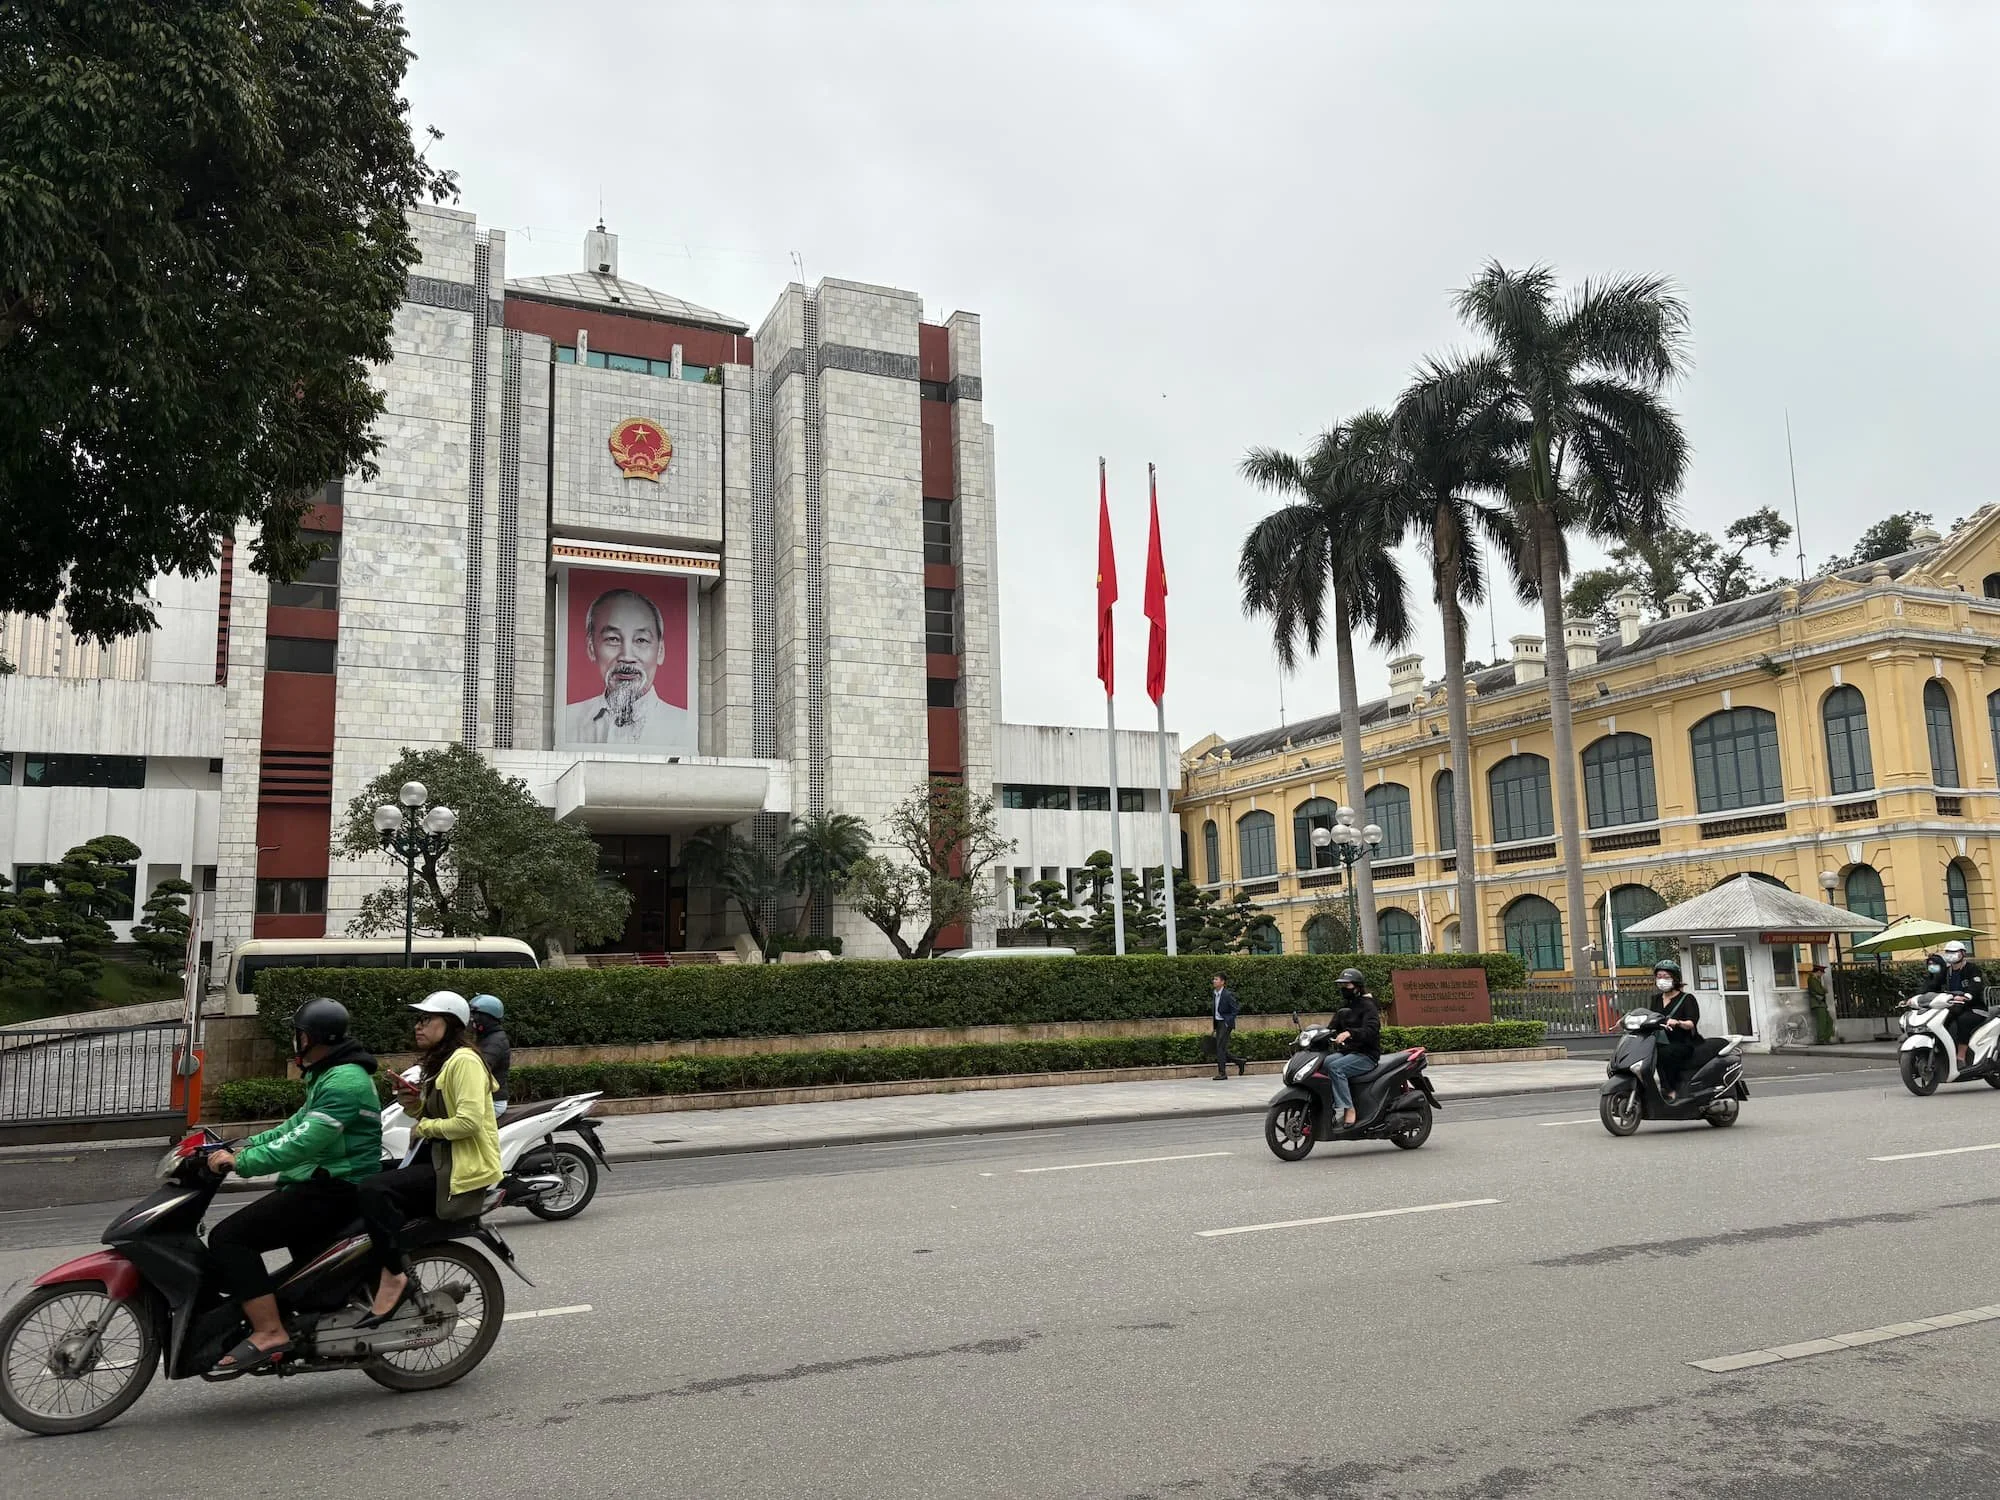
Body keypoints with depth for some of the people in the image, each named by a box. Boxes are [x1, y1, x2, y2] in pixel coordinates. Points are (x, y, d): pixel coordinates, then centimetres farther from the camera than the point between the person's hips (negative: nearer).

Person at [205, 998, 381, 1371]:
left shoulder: (344, 1081, -18)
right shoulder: (331, 1074, 17)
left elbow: (305, 1142, -26)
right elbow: (299, 1124, 22)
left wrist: (241, 1162, -23)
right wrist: (247, 1145, 12)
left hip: (332, 1191, -11)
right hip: (324, 1183, 11)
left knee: (228, 1238, -17)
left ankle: (269, 1332, -22)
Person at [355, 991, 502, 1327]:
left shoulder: (464, 1060, -14)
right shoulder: (437, 1061, 18)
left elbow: (469, 1121, -25)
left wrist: (424, 1126, -12)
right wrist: (413, 1103, 5)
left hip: (462, 1170, -11)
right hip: (438, 1159, 11)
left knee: (375, 1190, -26)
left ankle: (394, 1276, -18)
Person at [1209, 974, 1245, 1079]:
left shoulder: (1227, 994, -14)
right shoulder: (1214, 993, 9)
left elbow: (1235, 1009, -13)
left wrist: (1228, 1022, -16)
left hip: (1225, 1023, -8)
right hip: (1217, 1022, 8)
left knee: (1220, 1047, -10)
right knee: (1220, 1049, 9)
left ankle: (1222, 1073, -5)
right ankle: (1239, 1062, 25)